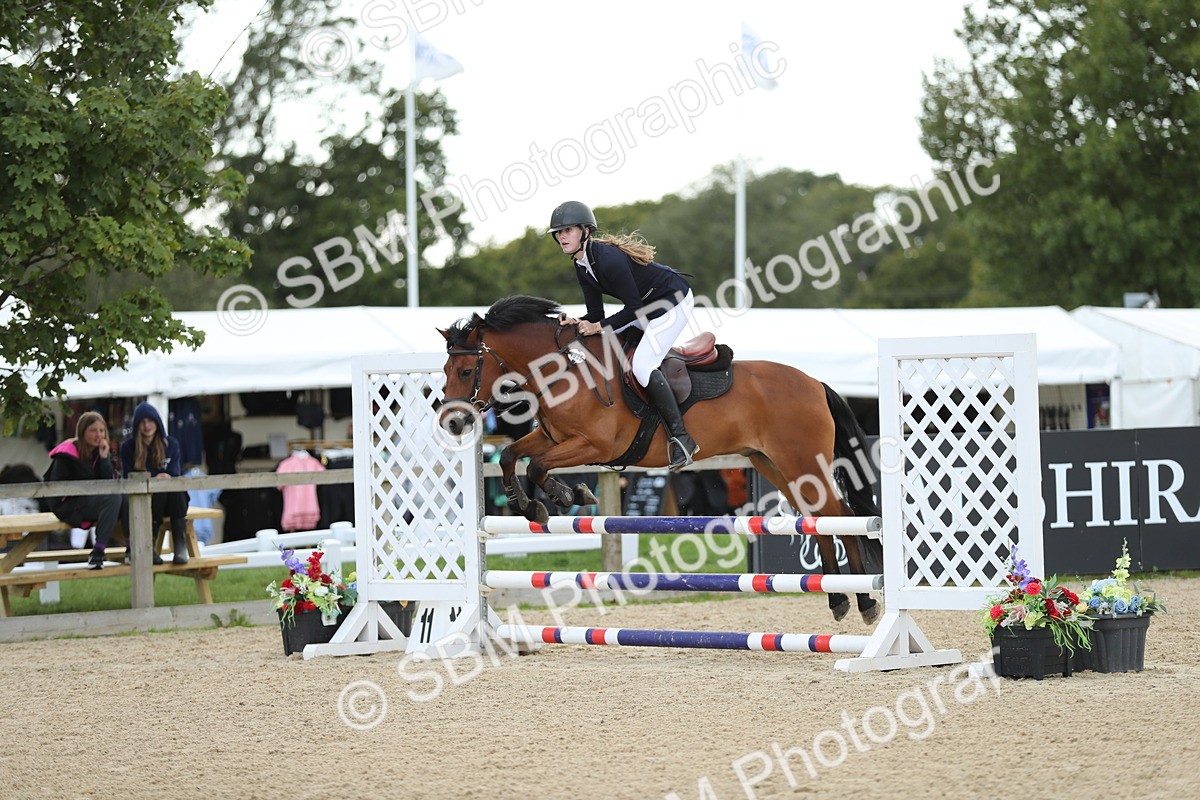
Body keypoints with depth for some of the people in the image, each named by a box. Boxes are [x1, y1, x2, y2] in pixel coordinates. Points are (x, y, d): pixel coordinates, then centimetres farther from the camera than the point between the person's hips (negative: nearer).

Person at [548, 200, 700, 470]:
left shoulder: (609, 259, -28)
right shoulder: (582, 268, 1)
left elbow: (634, 309, -25)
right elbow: (596, 314, 4)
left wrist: (599, 327, -26)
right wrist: (578, 323, -16)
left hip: (674, 302, -10)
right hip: (648, 306, 10)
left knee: (642, 366, -22)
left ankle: (681, 438, -17)